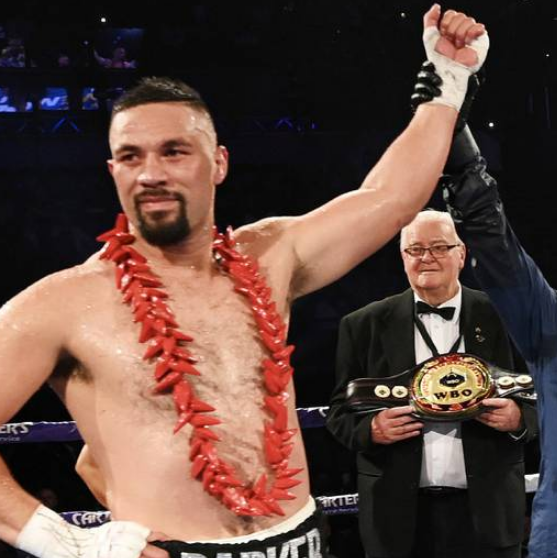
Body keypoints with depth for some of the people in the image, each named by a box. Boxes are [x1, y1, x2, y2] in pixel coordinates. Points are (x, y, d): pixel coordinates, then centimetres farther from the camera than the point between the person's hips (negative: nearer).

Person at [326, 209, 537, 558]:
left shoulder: (503, 318, 2)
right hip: (399, 513, 0)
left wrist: (518, 419, -14)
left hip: (486, 511, 0)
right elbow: (341, 412, 6)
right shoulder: (365, 325, 3)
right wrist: (371, 429, -14)